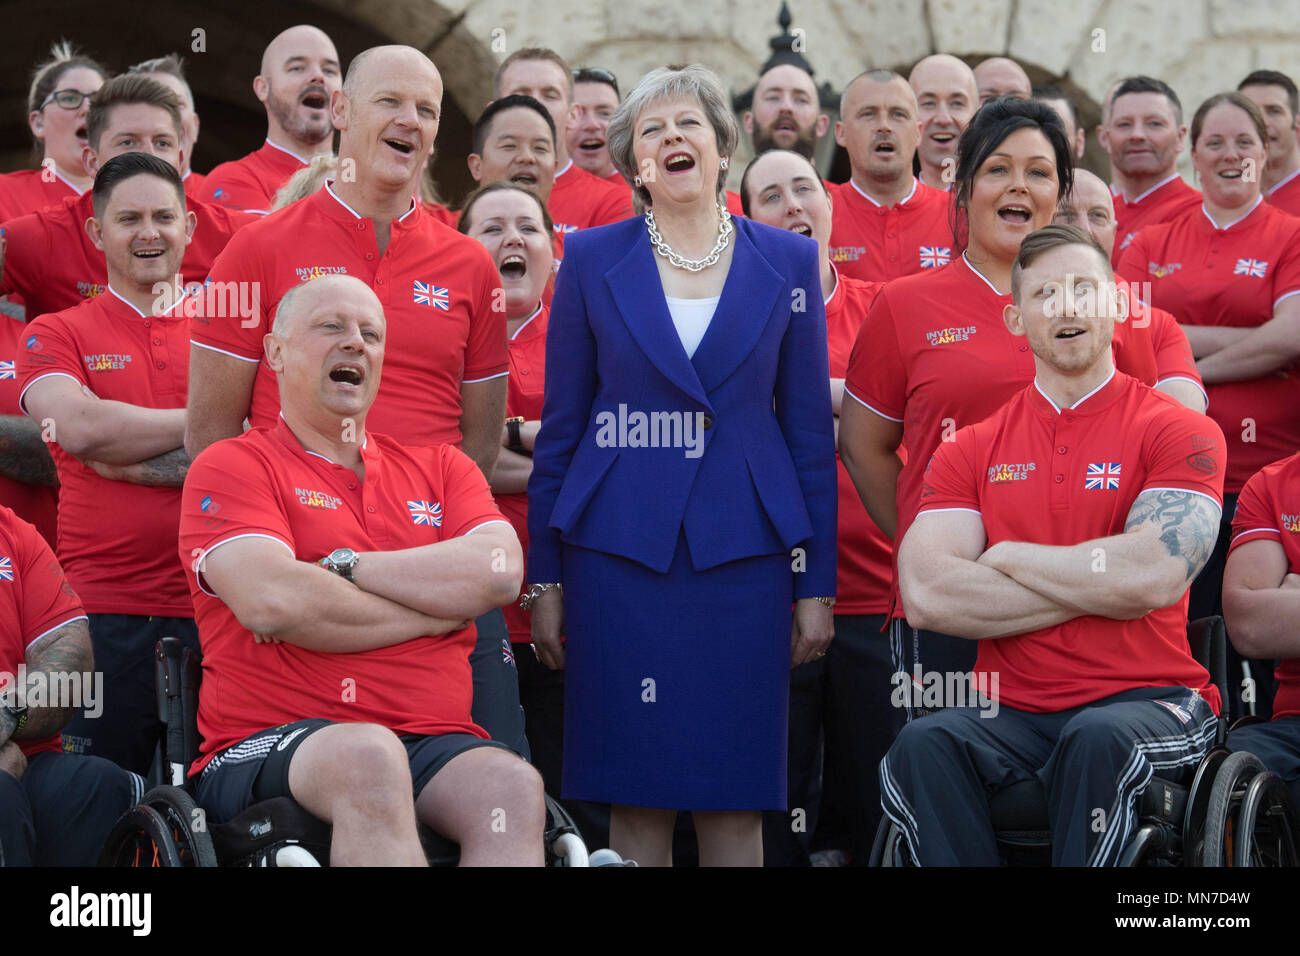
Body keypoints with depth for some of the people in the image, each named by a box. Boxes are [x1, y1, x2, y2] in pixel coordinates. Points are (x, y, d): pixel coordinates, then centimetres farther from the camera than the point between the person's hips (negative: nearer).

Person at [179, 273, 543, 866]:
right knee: (369, 757, -38)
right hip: (268, 747, -4)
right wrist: (439, 608, 0)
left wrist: (341, 568, -4)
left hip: (435, 743, 4)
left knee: (514, 788, -30)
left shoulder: (440, 468, 22)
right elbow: (274, 604, -11)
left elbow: (499, 572, 1)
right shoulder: (230, 467, 7)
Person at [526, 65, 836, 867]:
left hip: (744, 555, 1)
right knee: (637, 796, 1)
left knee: (736, 799, 2)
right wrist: (544, 581, 4)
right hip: (619, 551, 0)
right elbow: (560, 427, 7)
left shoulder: (788, 261, 6)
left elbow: (811, 430, 7)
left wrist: (818, 584, 4)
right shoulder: (592, 260, 5)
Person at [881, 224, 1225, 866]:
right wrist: (1103, 584, -6)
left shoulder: (1179, 433, 3)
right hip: (1013, 712, 2)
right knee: (923, 749, -29)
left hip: (1149, 705, -2)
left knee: (1099, 739, -37)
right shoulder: (972, 451, 12)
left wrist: (1009, 557, -1)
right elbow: (928, 596, -4)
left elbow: (1155, 575, -14)